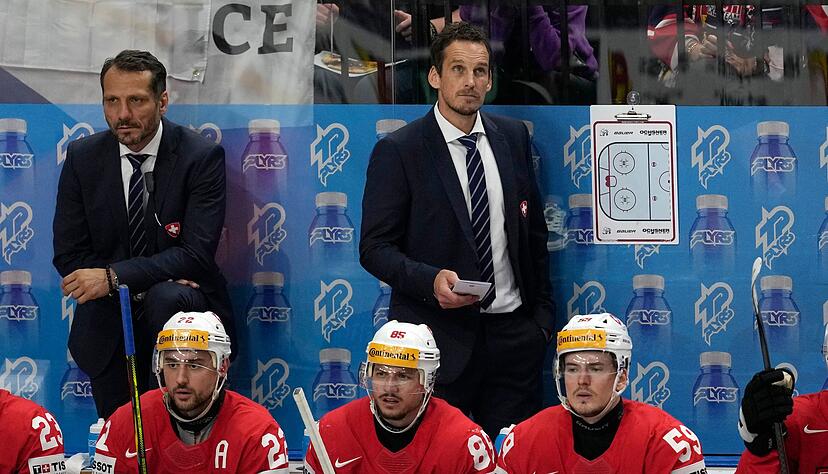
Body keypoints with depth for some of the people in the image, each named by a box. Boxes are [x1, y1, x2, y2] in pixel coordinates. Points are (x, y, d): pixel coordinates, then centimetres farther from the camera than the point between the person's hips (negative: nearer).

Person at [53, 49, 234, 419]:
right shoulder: (83, 157, 1)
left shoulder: (202, 157, -10)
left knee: (166, 297, -36)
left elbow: (197, 254, -17)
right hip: (108, 324, 3)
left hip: (182, 301, -3)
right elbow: (68, 254, -1)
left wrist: (114, 278, -28)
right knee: (118, 431, -14)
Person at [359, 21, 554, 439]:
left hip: (513, 331, 4)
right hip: (440, 337, -4)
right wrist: (430, 280, -22)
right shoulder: (397, 150, -5)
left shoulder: (513, 137, 10)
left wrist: (543, 311, 12)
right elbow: (375, 247, -6)